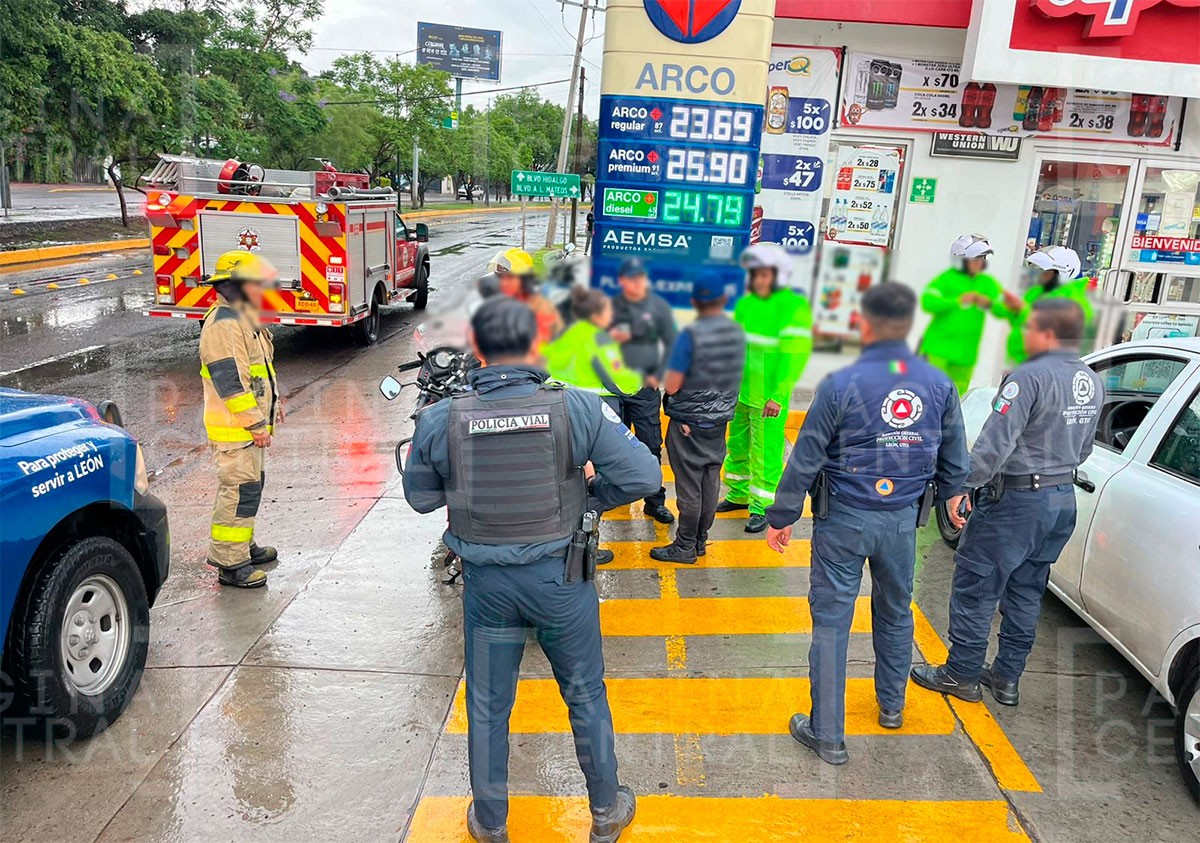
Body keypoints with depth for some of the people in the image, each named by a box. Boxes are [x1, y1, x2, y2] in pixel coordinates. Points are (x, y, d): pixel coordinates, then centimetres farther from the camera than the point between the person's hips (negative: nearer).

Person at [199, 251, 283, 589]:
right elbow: (230, 380, -24)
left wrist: (272, 402, 25)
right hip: (235, 428, -11)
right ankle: (230, 563, 1)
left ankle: (243, 545, 33)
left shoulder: (244, 318, 15)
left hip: (250, 424, 11)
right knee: (239, 491, -7)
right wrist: (256, 424, -22)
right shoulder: (223, 324, -19)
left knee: (250, 486, 19)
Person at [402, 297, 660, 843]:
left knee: (487, 705, 20)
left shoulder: (440, 420, -12)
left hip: (486, 582, 1)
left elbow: (420, 498, 3)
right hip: (560, 576, -1)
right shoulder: (578, 408, -16)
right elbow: (643, 476, -12)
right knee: (585, 695, 20)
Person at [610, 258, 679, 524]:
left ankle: (655, 501, 3)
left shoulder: (659, 306, 1)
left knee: (651, 445, -4)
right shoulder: (612, 305, 4)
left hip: (645, 389, -2)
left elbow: (673, 344, 2)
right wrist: (610, 337, -11)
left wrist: (658, 375, -6)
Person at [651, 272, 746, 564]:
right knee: (711, 482, 14)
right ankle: (701, 540, 26)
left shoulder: (690, 335, -19)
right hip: (720, 419, 6)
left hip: (689, 423, -6)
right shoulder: (738, 332, 0)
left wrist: (672, 376, 2)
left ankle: (685, 547, 13)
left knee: (689, 486, 3)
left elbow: (672, 386, -19)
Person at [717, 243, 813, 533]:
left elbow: (795, 355, -15)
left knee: (766, 453, -1)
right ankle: (739, 495, 34)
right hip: (740, 392, 7)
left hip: (769, 397, -6)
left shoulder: (795, 307, -12)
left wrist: (778, 397, -18)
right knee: (738, 444, 17)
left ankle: (762, 507, 12)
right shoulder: (745, 304, 7)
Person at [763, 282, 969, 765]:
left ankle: (828, 735, 10)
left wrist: (781, 519, -2)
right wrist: (949, 493, 30)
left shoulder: (841, 385, -16)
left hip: (843, 520, -4)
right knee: (895, 613, 23)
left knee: (831, 621, 4)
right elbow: (954, 460, 9)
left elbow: (806, 460, -12)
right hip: (902, 520, 5)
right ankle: (892, 706, 43)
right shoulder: (939, 385, -2)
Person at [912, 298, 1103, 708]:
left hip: (1016, 500, -9)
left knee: (975, 588, 4)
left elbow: (994, 443, -24)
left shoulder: (1031, 377, -20)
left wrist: (962, 487, -19)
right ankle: (1007, 677, 26)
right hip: (1063, 500, 9)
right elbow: (1084, 448, 18)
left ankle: (961, 674, 15)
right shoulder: (1092, 383, 8)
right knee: (1025, 593, 17)